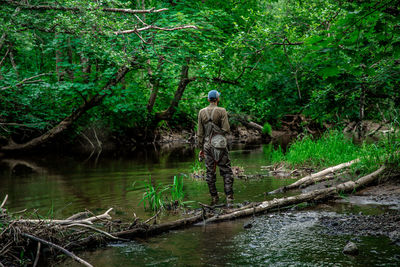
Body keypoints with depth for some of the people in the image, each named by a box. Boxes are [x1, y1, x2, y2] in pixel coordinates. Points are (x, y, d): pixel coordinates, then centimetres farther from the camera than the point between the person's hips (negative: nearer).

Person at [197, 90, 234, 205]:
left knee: (210, 172, 9)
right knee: (226, 171, 3)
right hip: (220, 144, -3)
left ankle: (214, 198, 13)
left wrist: (201, 148, 12)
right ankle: (229, 197, -4)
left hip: (207, 145, 3)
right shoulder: (222, 111, -8)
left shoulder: (202, 112, 4)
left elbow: (200, 133, 5)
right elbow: (226, 129, -11)